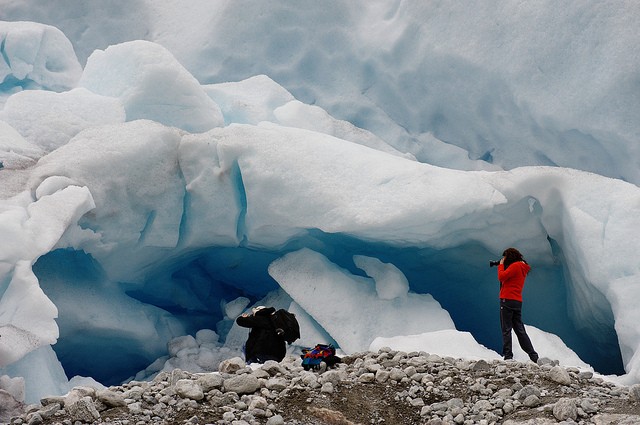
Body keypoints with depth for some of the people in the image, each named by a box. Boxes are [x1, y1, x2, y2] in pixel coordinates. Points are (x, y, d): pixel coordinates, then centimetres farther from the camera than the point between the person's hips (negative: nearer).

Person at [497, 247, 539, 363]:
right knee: (520, 330, 10)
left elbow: (501, 277, -14)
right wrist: (502, 266, 18)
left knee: (506, 329, -7)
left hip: (508, 300, -9)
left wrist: (501, 264, 0)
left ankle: (507, 355, -11)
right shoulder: (523, 268, 20)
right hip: (518, 301, 9)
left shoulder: (515, 266, -8)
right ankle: (533, 356, 6)